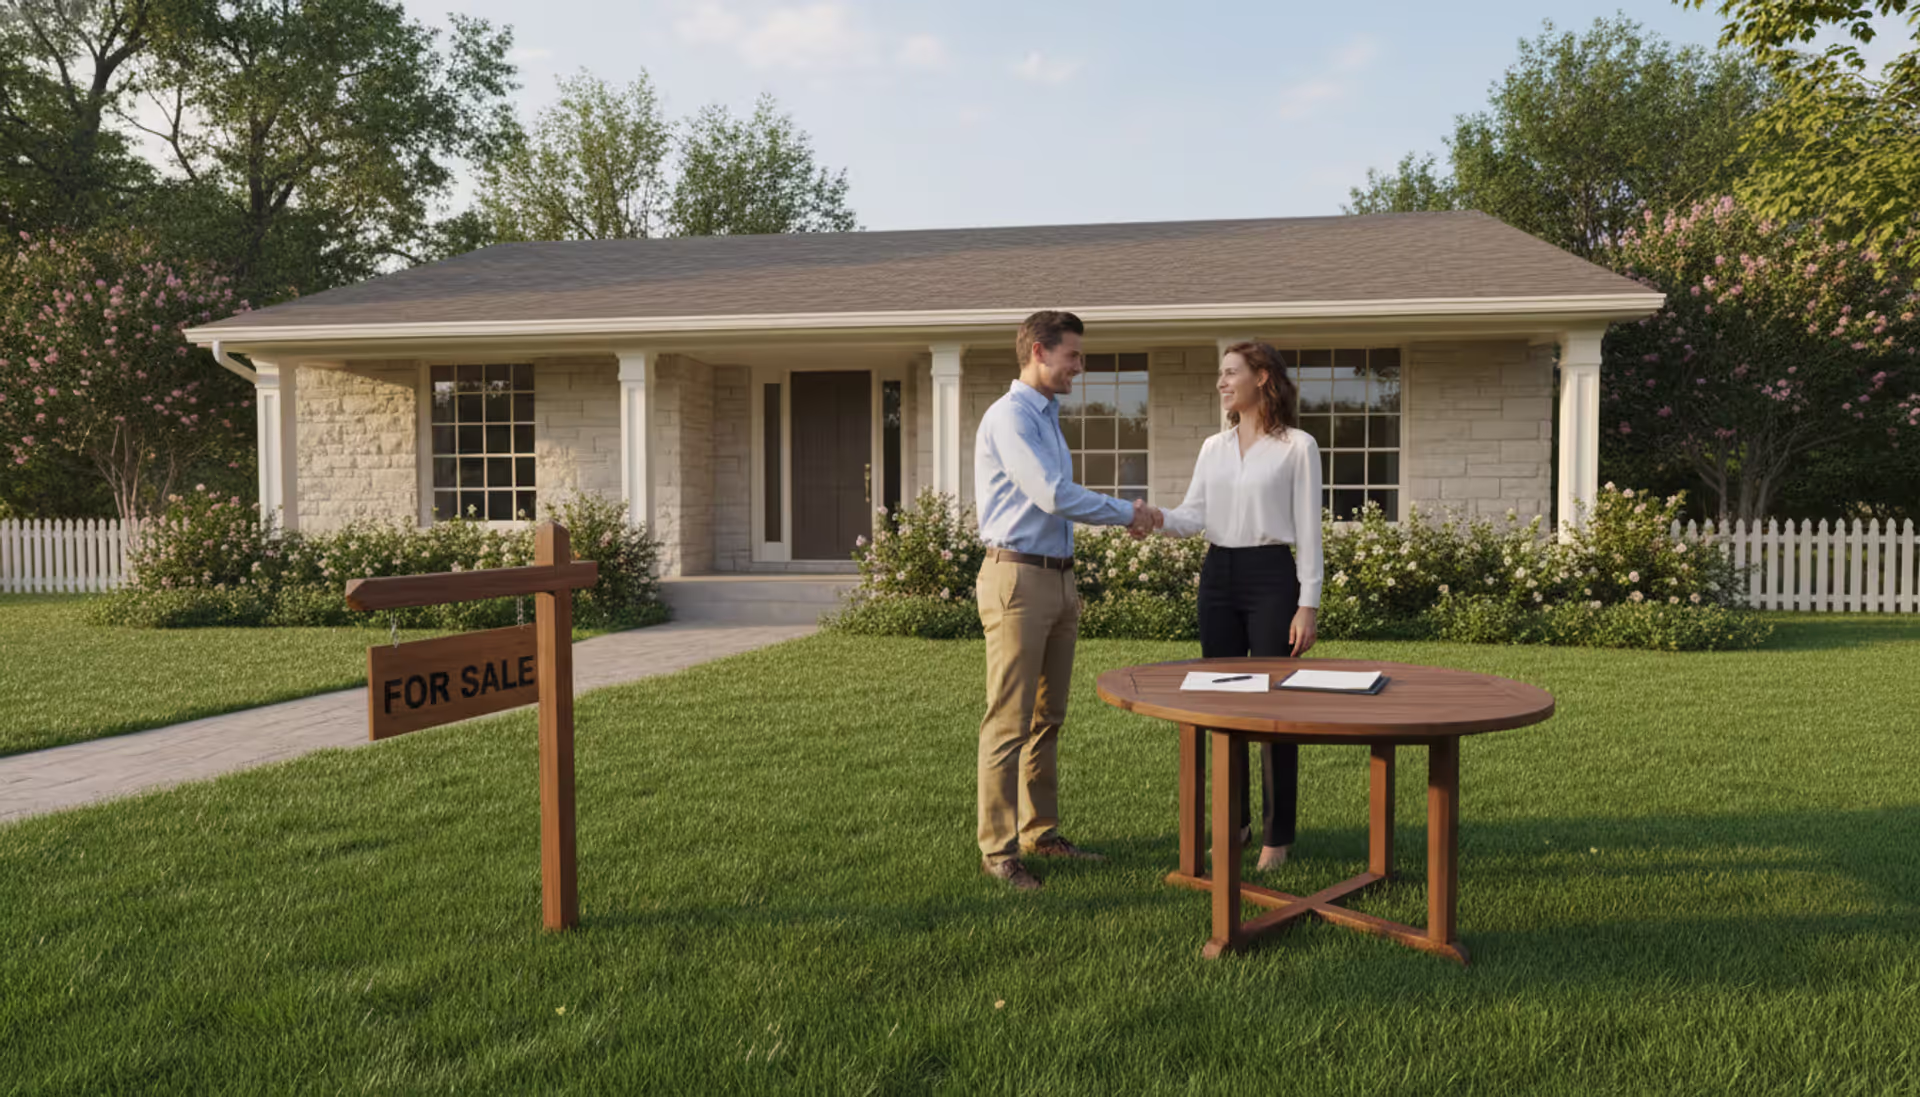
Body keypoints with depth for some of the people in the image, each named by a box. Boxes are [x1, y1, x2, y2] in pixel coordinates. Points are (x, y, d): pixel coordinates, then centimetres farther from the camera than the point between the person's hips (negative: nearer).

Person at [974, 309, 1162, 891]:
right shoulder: (1010, 417, -12)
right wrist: (1126, 512, -9)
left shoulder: (1048, 418, 20)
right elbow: (1053, 496, -19)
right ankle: (998, 849, -1)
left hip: (1058, 579, 10)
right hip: (1018, 577, -10)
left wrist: (1124, 513, 13)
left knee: (1048, 718, 14)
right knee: (1009, 722, -6)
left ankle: (1041, 831, 23)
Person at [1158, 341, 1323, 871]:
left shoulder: (1297, 446, -3)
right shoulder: (1213, 447, 11)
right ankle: (1233, 821, 23)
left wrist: (1308, 604, -11)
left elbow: (1307, 530, -6)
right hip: (1218, 575, 5)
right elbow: (1193, 516, 3)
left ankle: (1277, 835, 10)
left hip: (1271, 577, -5)